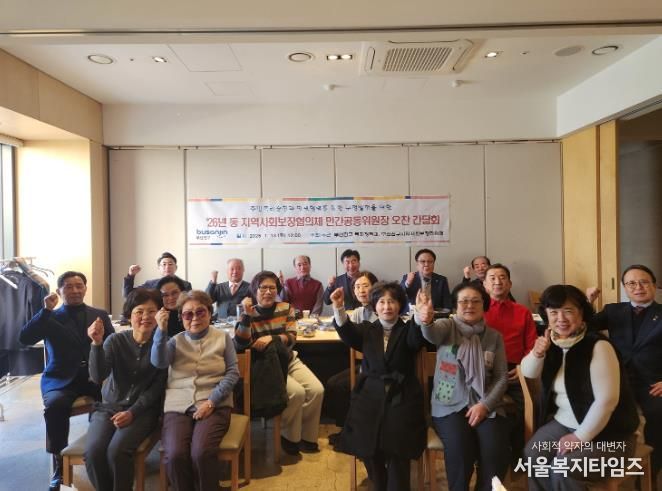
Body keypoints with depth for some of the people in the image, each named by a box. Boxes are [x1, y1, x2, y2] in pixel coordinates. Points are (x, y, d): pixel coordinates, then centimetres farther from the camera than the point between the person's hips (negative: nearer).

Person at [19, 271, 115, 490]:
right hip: (61, 379, 0)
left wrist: (101, 338, -17)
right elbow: (24, 339, -7)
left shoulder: (100, 315, 13)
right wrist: (46, 310, -16)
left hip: (95, 376, 1)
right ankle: (59, 464, -13)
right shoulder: (51, 318, 9)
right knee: (55, 405, -33)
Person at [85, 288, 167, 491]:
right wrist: (97, 344, -27)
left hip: (143, 409, -2)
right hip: (108, 406, 2)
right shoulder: (115, 341, -3)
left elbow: (157, 386, -6)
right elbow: (98, 377, -15)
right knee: (93, 451, -22)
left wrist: (132, 412, -16)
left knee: (117, 451, -26)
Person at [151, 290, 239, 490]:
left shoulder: (223, 337, 9)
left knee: (201, 452, -27)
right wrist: (162, 330, -19)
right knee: (174, 455, -25)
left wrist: (211, 401, -10)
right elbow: (158, 362, -6)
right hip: (177, 406, 2)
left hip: (214, 406, -1)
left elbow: (233, 372, 1)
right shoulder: (175, 341, 13)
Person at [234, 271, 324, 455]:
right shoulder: (250, 314, -8)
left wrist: (271, 338, -25)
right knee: (297, 392, -25)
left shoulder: (286, 308, 1)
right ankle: (289, 436, 1)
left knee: (317, 390, -14)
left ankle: (307, 436, 7)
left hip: (289, 361, 4)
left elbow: (292, 338, -8)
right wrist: (247, 314, -29)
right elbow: (241, 345, -21)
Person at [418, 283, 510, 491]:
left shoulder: (494, 336, 9)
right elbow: (432, 333, -25)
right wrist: (426, 321, -50)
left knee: (496, 451, -23)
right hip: (450, 405, -2)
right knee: (459, 450, -27)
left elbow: (501, 377, 6)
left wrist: (485, 404, -11)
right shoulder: (447, 327, 0)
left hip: (485, 406, 2)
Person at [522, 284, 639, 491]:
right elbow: (529, 373, 0)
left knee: (563, 470, -23)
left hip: (607, 433, -6)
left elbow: (606, 400, -23)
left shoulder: (598, 346, -20)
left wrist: (580, 437, -19)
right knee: (532, 456, -13)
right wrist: (537, 353, -21)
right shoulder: (553, 341, 1)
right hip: (563, 423, 6)